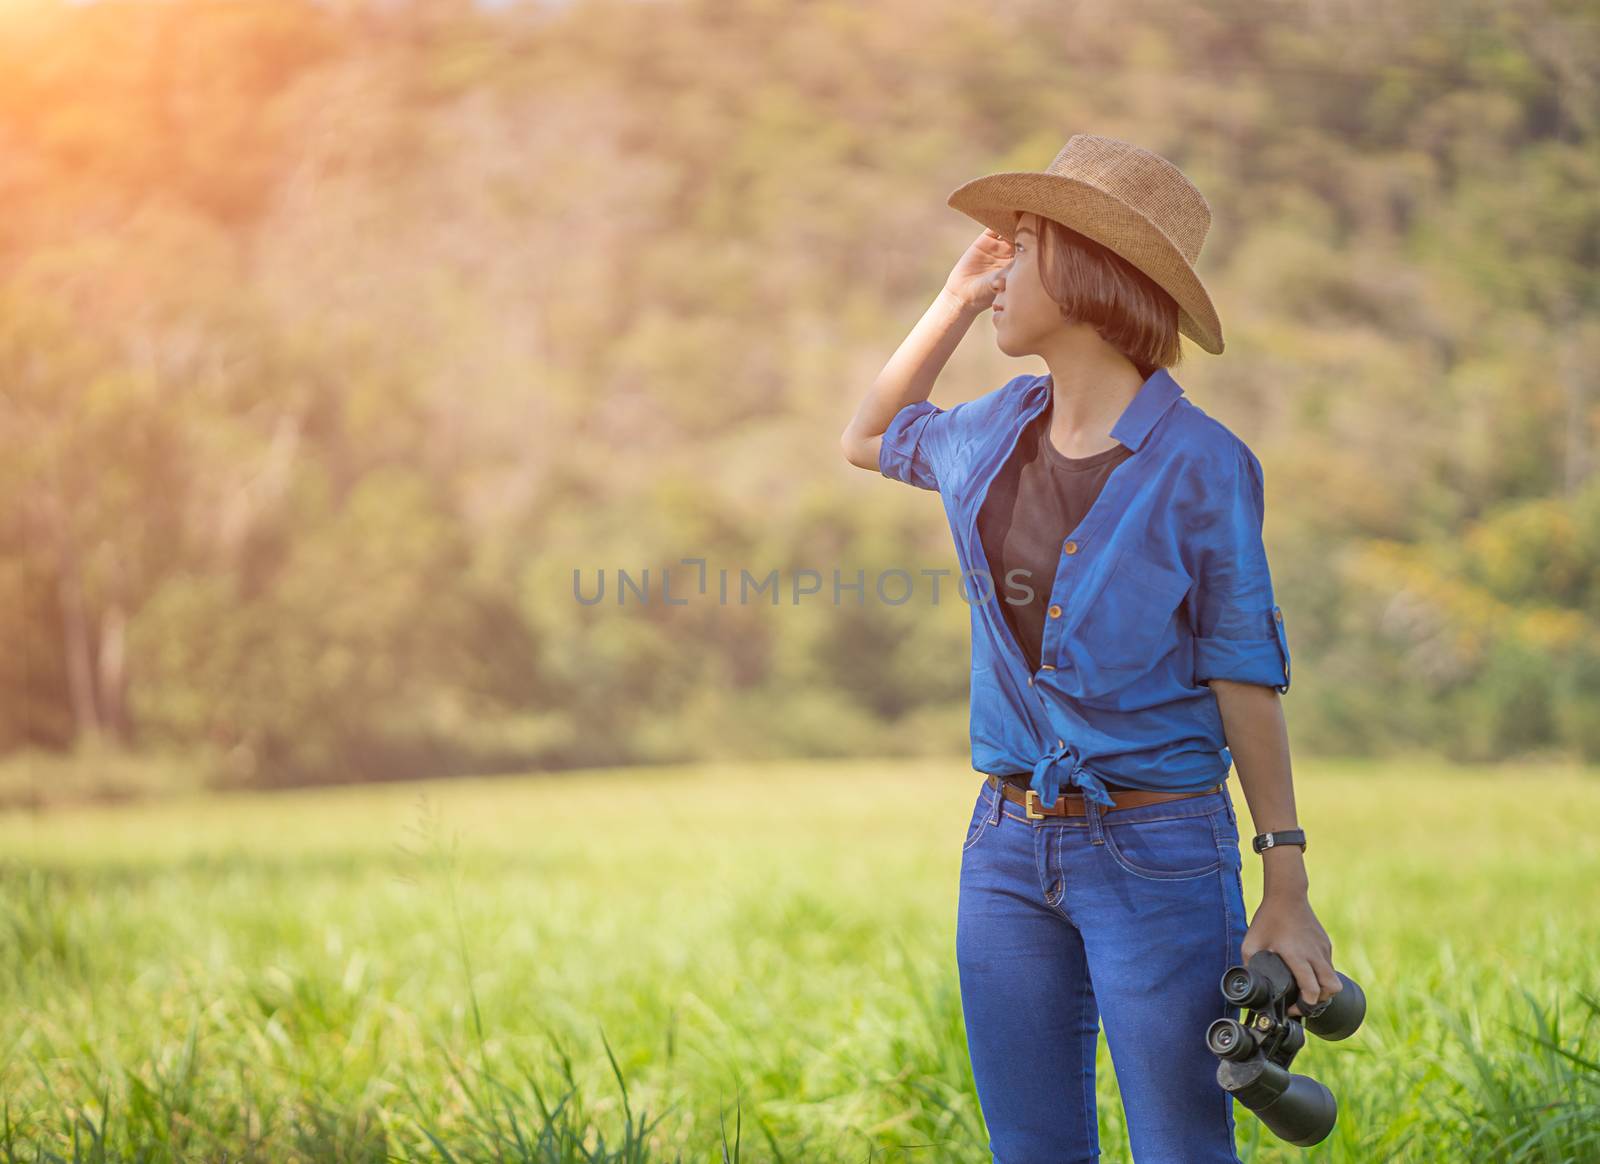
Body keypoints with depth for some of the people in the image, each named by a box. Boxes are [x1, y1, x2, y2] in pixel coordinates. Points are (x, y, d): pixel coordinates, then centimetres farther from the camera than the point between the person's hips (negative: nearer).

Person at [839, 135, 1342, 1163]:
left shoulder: (1200, 463, -11)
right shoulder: (999, 432, 6)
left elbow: (1245, 676, -8)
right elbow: (867, 441, 27)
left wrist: (1287, 887, -11)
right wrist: (958, 298, 14)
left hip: (1156, 853, -6)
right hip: (1008, 848, 6)